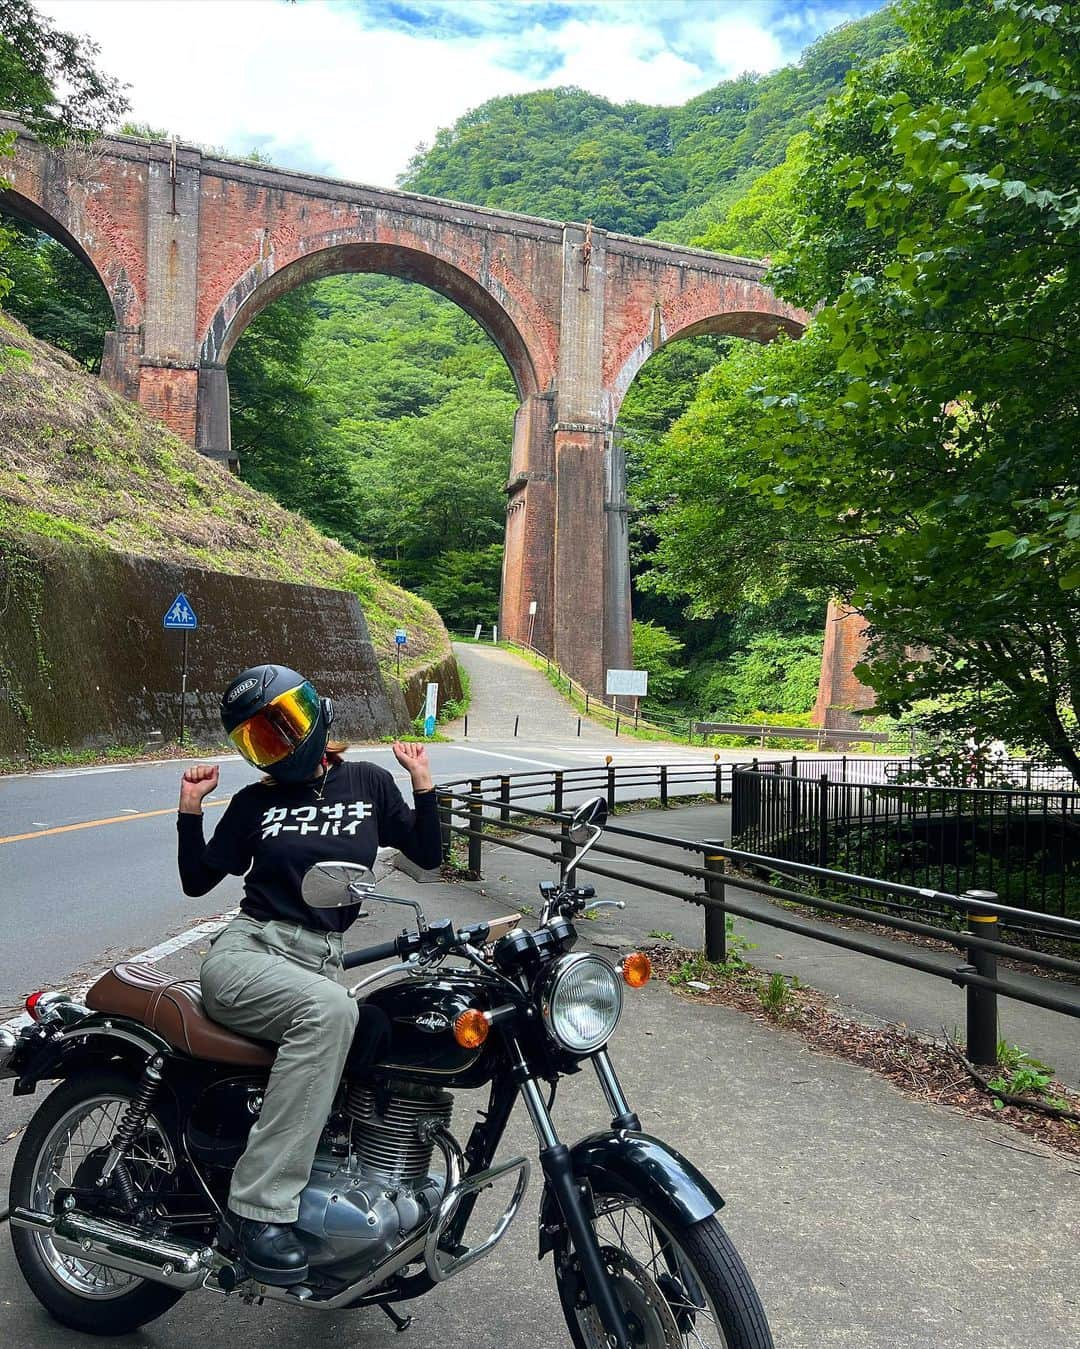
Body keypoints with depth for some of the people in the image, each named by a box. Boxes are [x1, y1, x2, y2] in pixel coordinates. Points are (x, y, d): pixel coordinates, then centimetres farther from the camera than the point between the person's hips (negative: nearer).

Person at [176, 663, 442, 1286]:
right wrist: (191, 810, 1)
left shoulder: (369, 784, 12)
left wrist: (423, 784, 0)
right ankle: (259, 1207, -32)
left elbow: (427, 853, 13)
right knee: (331, 1008, -34)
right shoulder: (254, 804, 11)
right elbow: (197, 880, 13)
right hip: (245, 953, -2)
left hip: (321, 963, 3)